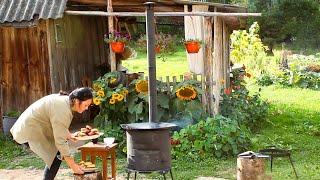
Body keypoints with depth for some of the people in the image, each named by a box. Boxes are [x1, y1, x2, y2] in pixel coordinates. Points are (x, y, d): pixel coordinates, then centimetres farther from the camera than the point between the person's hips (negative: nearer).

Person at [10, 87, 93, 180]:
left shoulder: (65, 100, 2)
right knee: (56, 157, -10)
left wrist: (68, 135, 5)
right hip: (30, 131, -10)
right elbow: (60, 141, -28)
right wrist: (73, 165, -23)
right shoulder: (63, 109, -28)